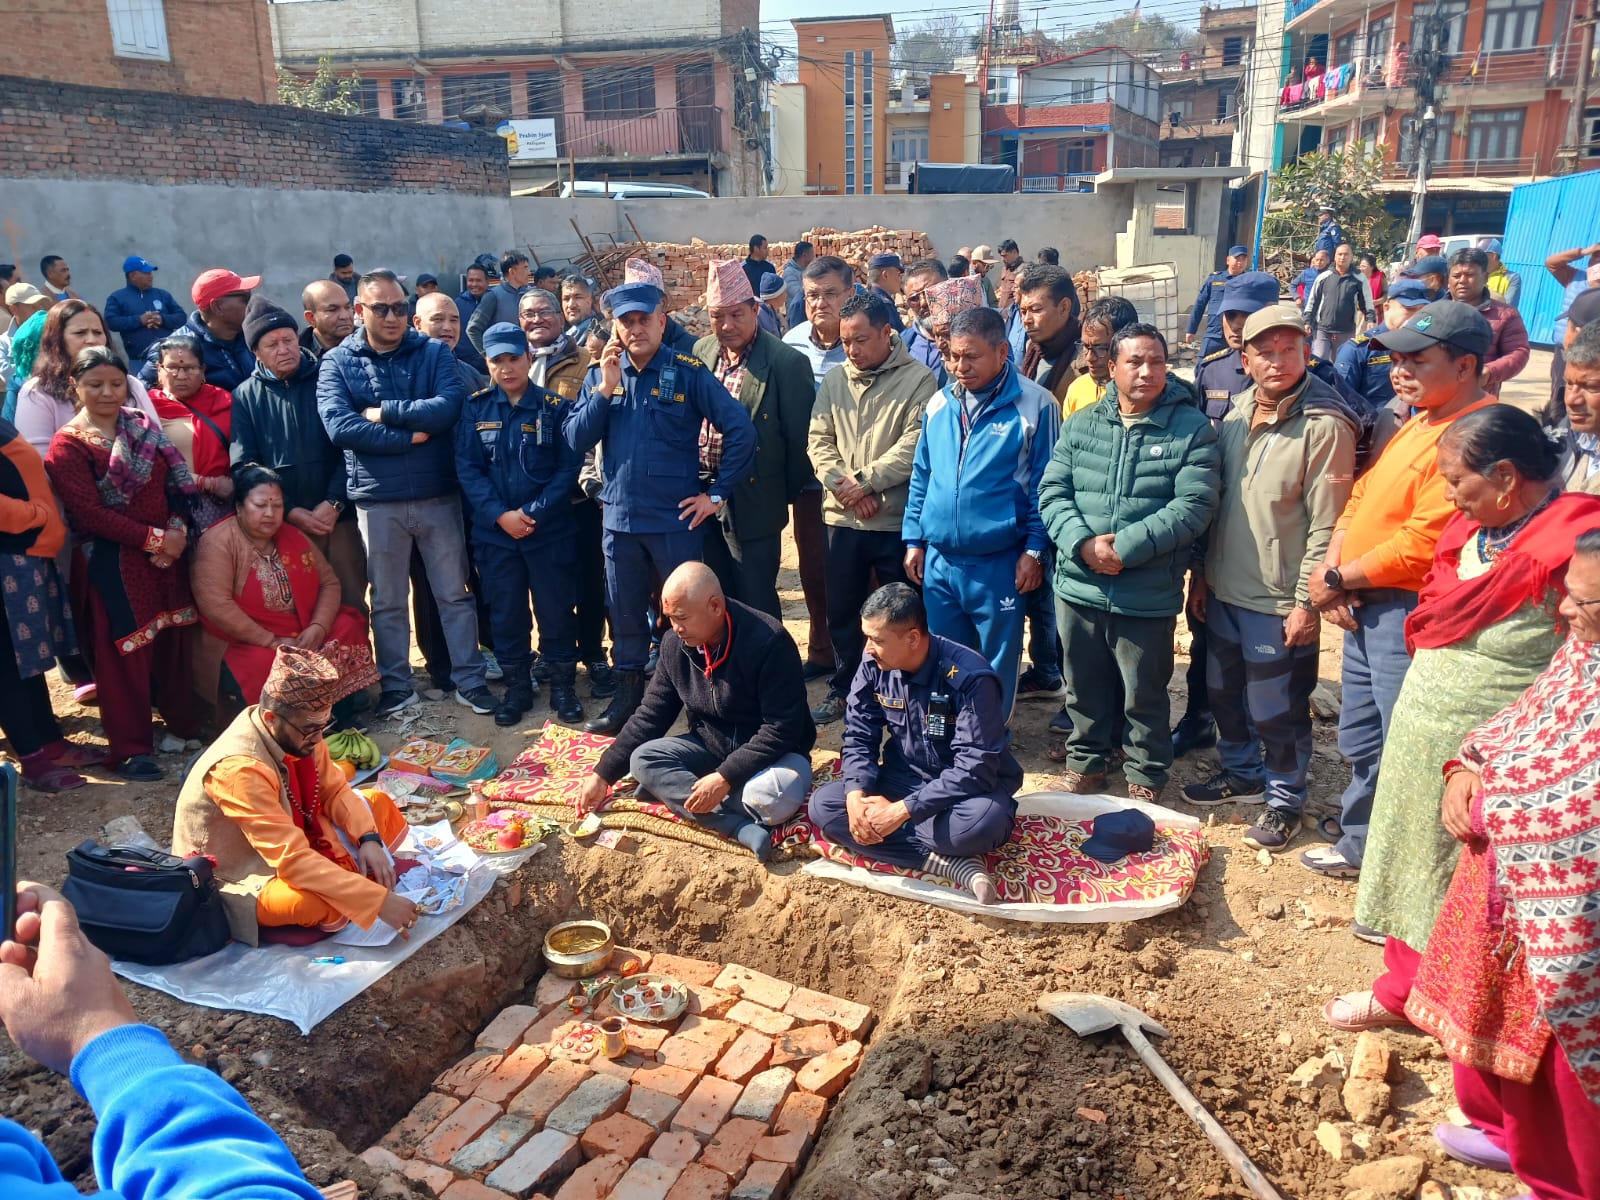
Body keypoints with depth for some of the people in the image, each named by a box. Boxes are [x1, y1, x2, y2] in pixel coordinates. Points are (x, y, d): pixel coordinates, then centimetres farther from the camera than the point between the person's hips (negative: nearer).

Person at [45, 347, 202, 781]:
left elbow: (177, 481, 7)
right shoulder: (68, 445, -8)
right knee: (124, 651, 1)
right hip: (111, 562, -5)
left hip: (166, 552, 5)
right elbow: (89, 513, -15)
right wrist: (153, 538, -17)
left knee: (172, 638, 14)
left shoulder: (142, 426, 10)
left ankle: (183, 720, 31)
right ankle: (130, 748, 10)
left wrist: (177, 529, -10)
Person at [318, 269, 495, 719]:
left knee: (455, 594, 10)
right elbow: (339, 426, -15)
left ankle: (470, 680, 21)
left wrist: (384, 413, -14)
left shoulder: (434, 353, 2)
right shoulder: (337, 362, 0)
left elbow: (449, 407, -16)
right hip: (377, 501, 0)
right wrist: (409, 436, -16)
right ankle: (396, 686, 26)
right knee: (387, 602, 12)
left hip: (439, 496, 0)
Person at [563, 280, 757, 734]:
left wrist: (718, 493, -9)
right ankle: (628, 695, 31)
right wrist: (606, 388, -12)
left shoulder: (689, 372, -7)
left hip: (676, 518, -4)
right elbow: (576, 438, -1)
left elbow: (741, 430, -10)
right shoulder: (600, 374, 6)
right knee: (625, 614, 15)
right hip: (620, 517, 4)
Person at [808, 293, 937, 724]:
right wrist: (844, 485, -11)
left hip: (898, 519, -4)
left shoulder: (918, 379, -6)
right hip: (842, 518, 5)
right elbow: (819, 441, 5)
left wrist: (864, 482, -15)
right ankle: (843, 688, 29)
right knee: (841, 610, 13)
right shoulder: (834, 380, 10)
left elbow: (914, 446, -15)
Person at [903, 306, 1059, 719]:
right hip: (938, 560, 4)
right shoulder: (939, 403, 6)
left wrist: (1035, 550, -9)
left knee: (997, 665, 10)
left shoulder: (1035, 404, -8)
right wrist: (913, 539, 9)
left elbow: (1044, 484, -6)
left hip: (999, 562, -4)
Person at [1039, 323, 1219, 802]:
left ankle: (1147, 775, 32)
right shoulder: (1081, 425, 6)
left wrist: (1125, 547, -21)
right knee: (1084, 686, 18)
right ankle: (1086, 758, 39)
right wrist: (1084, 543, -18)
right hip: (1079, 587, 3)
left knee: (1145, 695, 12)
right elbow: (1052, 491, 0)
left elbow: (1193, 506, -14)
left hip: (1147, 596, -3)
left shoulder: (1192, 429, -5)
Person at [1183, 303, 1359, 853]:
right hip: (1225, 591, 7)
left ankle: (1285, 800, 28)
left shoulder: (1325, 425, -16)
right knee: (1224, 693, 21)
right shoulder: (1237, 414, 5)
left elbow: (1326, 523, -16)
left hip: (1280, 602, -7)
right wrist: (1203, 573, 13)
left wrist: (1308, 601, -16)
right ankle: (1242, 774, 42)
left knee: (1276, 709, 7)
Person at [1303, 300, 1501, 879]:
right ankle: (1360, 832, 38)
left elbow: (1420, 545, -24)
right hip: (1365, 605, 10)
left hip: (1410, 613, -10)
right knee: (1360, 735, 21)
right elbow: (1361, 498, 15)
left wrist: (1339, 580, -11)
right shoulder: (1416, 424, 14)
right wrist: (1332, 571, -1)